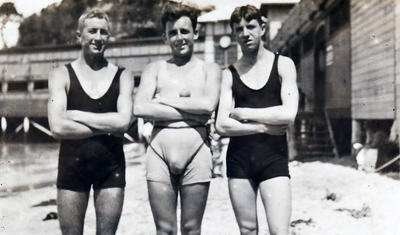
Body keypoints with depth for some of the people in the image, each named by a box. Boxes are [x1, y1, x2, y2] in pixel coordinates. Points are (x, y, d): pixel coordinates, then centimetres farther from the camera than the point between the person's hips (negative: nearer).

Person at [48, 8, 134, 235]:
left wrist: (77, 115, -9)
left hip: (111, 165, 1)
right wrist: (106, 127, -9)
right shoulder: (62, 75, 3)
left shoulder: (122, 76, 5)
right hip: (72, 163, -1)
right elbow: (58, 127, -11)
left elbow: (124, 122, -10)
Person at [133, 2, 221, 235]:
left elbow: (208, 104, -10)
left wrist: (163, 101, -4)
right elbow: (140, 108, -5)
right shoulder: (155, 69, 12)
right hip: (160, 151, 1)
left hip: (196, 151, -1)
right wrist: (189, 111, -8)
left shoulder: (209, 69, 10)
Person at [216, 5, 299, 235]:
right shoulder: (230, 74, 8)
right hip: (239, 158, 3)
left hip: (274, 157, -2)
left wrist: (243, 113, -5)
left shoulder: (283, 64, 4)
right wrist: (264, 127, -8)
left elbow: (289, 114, -9)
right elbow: (222, 125, -1)